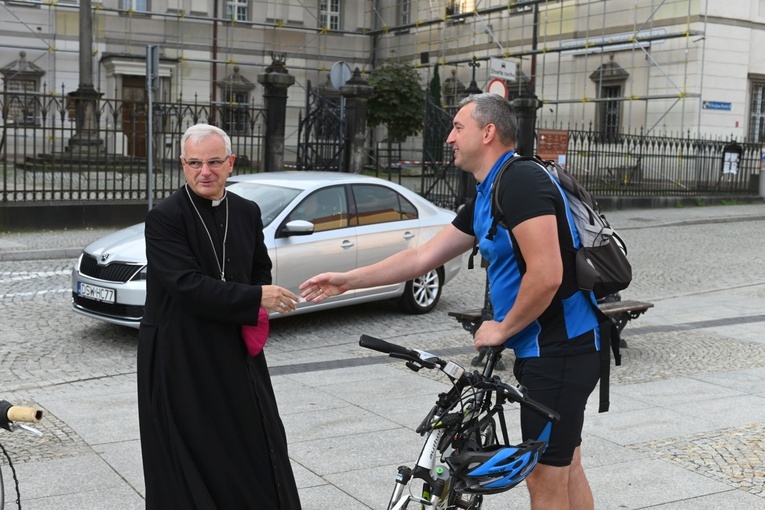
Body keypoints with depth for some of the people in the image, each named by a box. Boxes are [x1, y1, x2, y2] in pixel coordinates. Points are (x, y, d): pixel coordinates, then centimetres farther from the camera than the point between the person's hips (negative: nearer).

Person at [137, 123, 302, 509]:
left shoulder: (247, 212, 5)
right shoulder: (164, 218, -13)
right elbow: (187, 285, -22)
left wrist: (256, 312, -2)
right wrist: (254, 298, -23)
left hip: (237, 348, 5)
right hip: (179, 357, -5)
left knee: (257, 443, 11)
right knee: (190, 457, 5)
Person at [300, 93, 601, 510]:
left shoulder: (521, 181, -18)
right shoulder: (485, 197, 13)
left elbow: (547, 275, -26)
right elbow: (422, 257, 16)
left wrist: (502, 328, -11)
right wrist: (347, 280, 16)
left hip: (557, 351, -10)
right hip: (553, 349, 10)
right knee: (565, 468, 17)